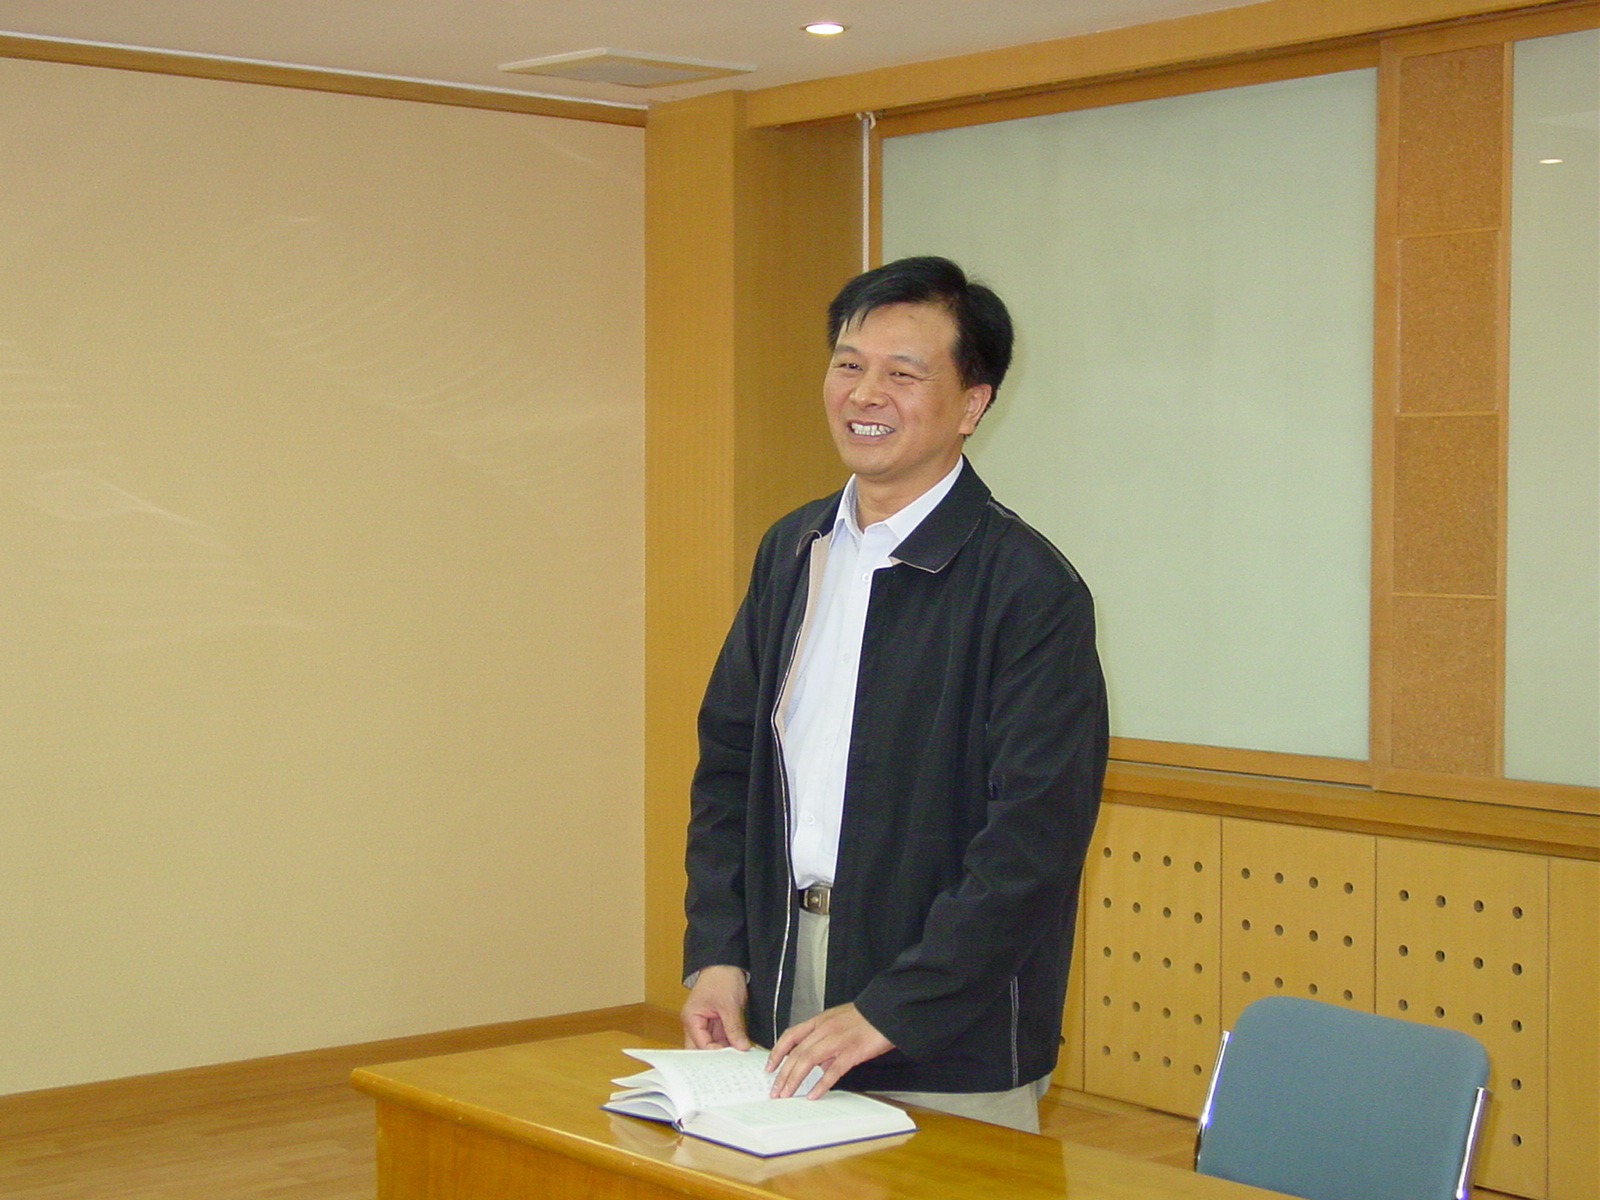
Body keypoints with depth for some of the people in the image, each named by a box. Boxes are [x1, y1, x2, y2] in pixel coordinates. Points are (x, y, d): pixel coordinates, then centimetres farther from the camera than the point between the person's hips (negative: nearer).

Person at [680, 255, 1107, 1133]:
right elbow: (728, 758, 14)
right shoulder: (792, 550, 9)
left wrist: (889, 1011, -20)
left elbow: (1035, 839, -18)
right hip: (786, 975, 6)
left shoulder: (1030, 590, -13)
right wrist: (715, 953, 3)